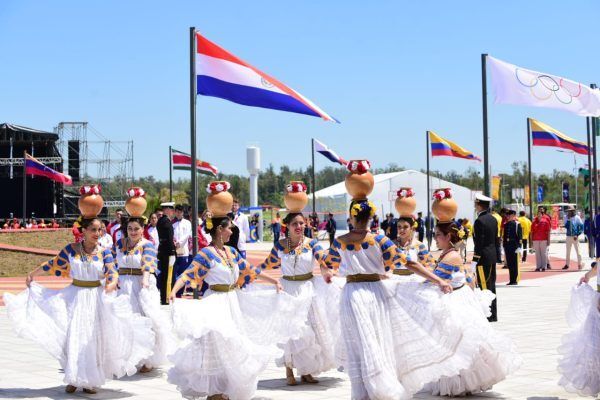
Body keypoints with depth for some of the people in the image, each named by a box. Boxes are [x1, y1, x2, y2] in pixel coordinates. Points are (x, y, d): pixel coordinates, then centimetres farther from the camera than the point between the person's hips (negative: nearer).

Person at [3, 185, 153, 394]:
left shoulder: (104, 252, -4)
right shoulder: (71, 249, -3)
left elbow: (113, 273, -11)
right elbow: (53, 264, 9)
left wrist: (111, 284, -33)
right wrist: (32, 274, 15)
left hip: (97, 298, 0)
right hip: (76, 297, 0)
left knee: (93, 339, 4)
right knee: (74, 337, -2)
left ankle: (90, 380, 13)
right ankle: (74, 379, 8)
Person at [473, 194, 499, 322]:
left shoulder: (479, 221, -17)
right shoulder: (493, 219, 10)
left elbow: (479, 243, -19)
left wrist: (474, 261, -16)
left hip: (483, 257, -9)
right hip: (493, 256, 9)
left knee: (485, 286, -4)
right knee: (491, 285, 14)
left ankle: (488, 316, -2)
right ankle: (493, 314, 20)